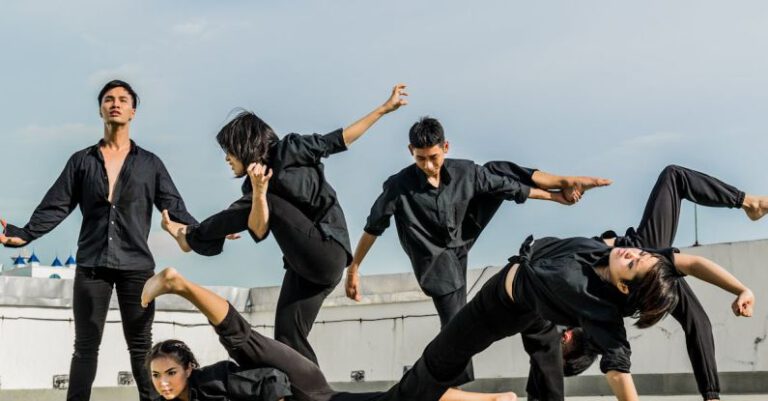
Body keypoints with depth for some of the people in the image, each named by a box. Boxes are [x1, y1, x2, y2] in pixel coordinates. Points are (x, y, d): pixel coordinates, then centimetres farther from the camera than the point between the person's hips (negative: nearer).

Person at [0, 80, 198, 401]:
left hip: (136, 265, 0)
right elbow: (55, 207, 5)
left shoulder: (150, 164, 10)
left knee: (140, 346, 3)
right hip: (91, 265, 1)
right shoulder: (81, 161, 11)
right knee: (85, 346, 2)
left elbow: (174, 208, 4)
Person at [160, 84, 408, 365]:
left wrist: (384, 108, 2)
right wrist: (259, 191, -20)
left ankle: (190, 237, 0)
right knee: (287, 338, 2)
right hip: (303, 266, 7)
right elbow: (259, 232, -2)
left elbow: (339, 140, 4)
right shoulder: (252, 188, 14)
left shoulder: (290, 150, 0)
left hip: (327, 253, -7)